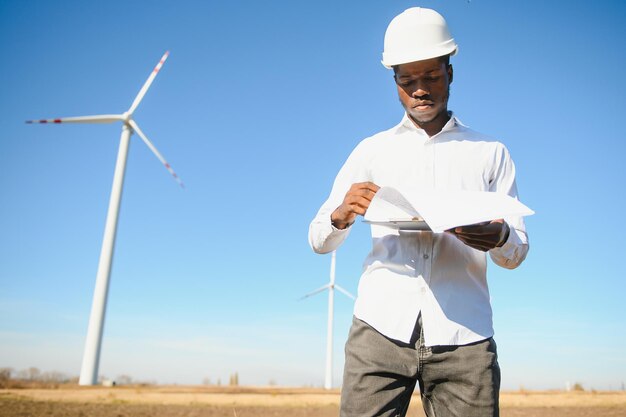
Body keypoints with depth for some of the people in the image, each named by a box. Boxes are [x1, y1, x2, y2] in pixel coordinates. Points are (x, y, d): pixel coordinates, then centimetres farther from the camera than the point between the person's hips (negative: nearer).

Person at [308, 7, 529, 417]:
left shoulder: (491, 153, 14)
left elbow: (518, 252, 10)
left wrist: (499, 237, -14)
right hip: (381, 327, 0)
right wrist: (341, 216, -14)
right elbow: (319, 241, 9)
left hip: (464, 336, 1)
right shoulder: (371, 151, 13)